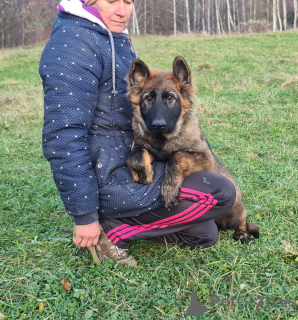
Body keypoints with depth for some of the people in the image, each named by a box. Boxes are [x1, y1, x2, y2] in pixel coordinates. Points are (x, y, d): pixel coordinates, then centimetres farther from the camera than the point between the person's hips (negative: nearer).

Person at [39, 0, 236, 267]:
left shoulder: (116, 37, 12)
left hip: (134, 164, 10)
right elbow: (63, 137, -25)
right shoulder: (73, 42, -20)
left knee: (205, 235, 11)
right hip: (112, 179, -10)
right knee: (221, 193, -10)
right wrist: (84, 215, -22)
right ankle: (113, 230, -5)